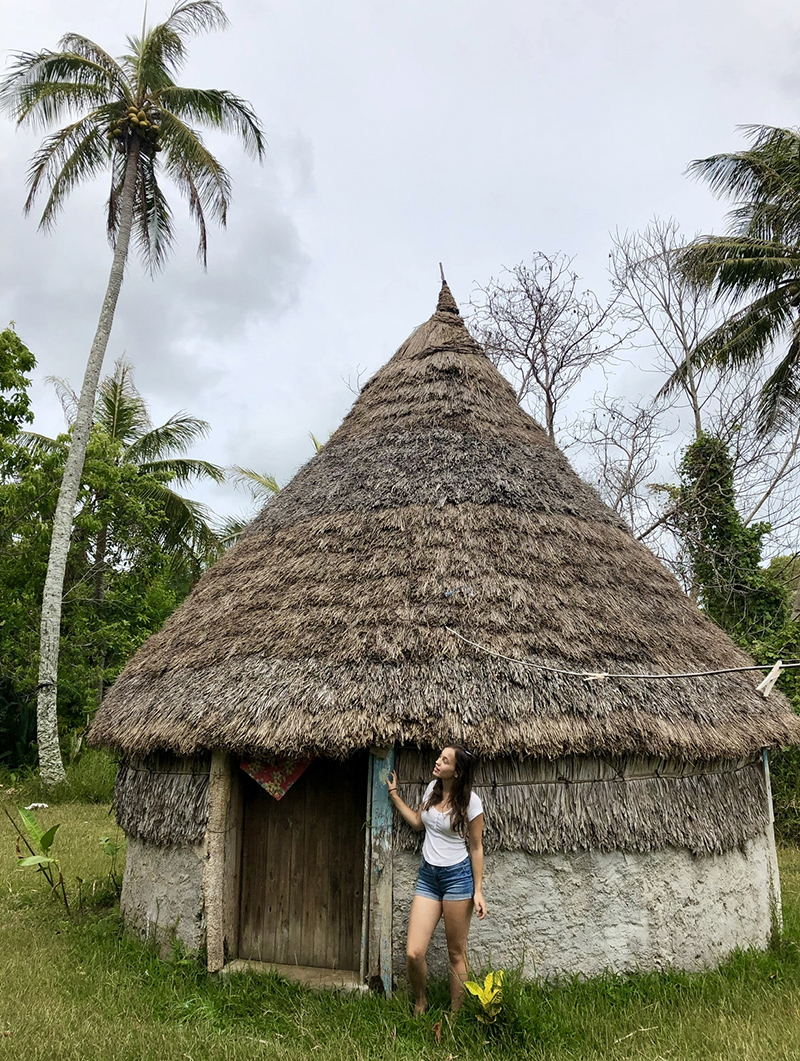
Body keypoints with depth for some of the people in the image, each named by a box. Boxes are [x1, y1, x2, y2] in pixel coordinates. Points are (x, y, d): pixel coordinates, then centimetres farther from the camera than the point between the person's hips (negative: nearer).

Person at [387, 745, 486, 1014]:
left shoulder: (470, 802, -11)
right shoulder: (432, 789, 5)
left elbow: (476, 847, -5)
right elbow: (418, 822, 20)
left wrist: (478, 891, -6)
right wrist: (394, 794, 17)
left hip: (457, 876, -5)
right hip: (428, 876, 5)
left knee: (456, 953, 7)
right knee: (413, 953, -2)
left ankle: (455, 1014, 25)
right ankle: (420, 1003, 25)